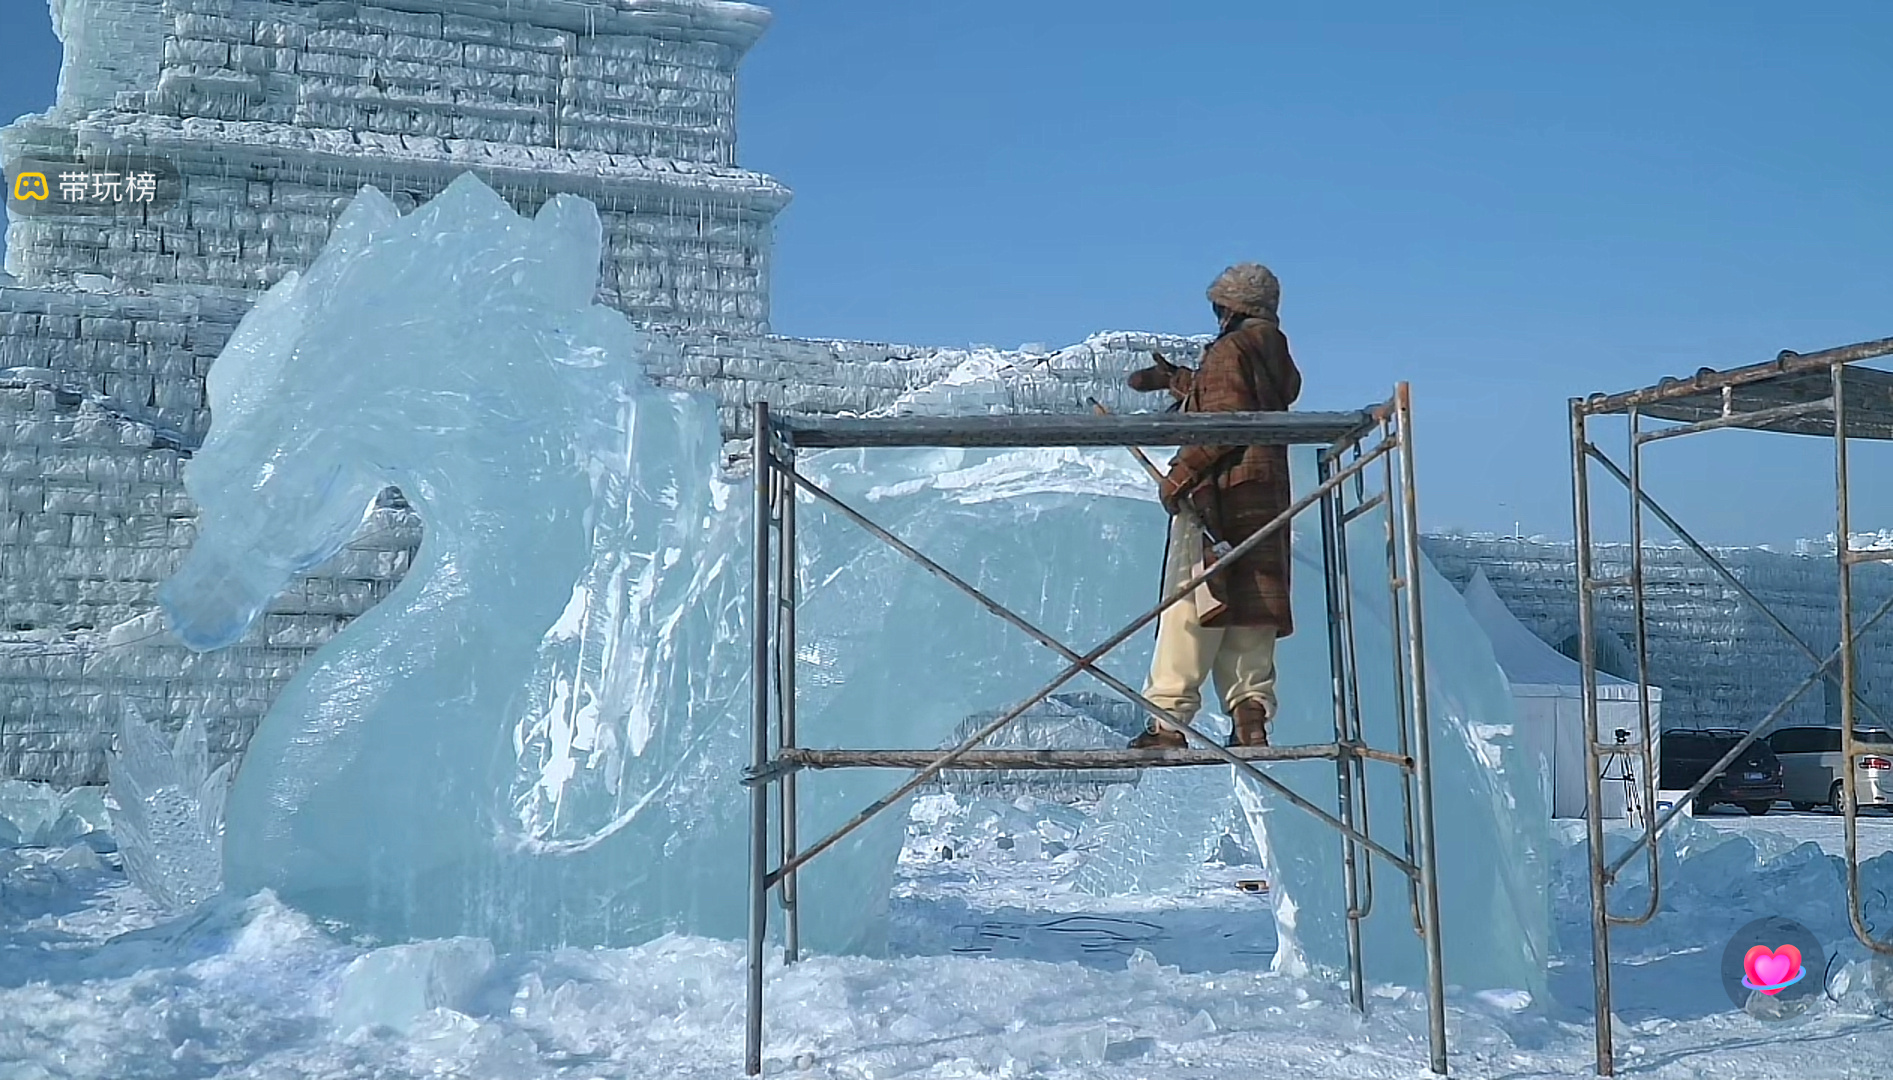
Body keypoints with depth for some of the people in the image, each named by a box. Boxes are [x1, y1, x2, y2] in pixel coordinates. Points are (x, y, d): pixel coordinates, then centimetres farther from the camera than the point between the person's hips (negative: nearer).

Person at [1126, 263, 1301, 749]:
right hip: (1268, 498, 8)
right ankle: (1251, 717, 2)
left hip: (1223, 493, -8)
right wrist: (1175, 380, 46)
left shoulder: (1229, 351, -6)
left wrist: (1180, 473, -16)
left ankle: (1168, 720, -10)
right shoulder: (1276, 356, 19)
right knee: (1251, 612, 8)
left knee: (1190, 609, -9)